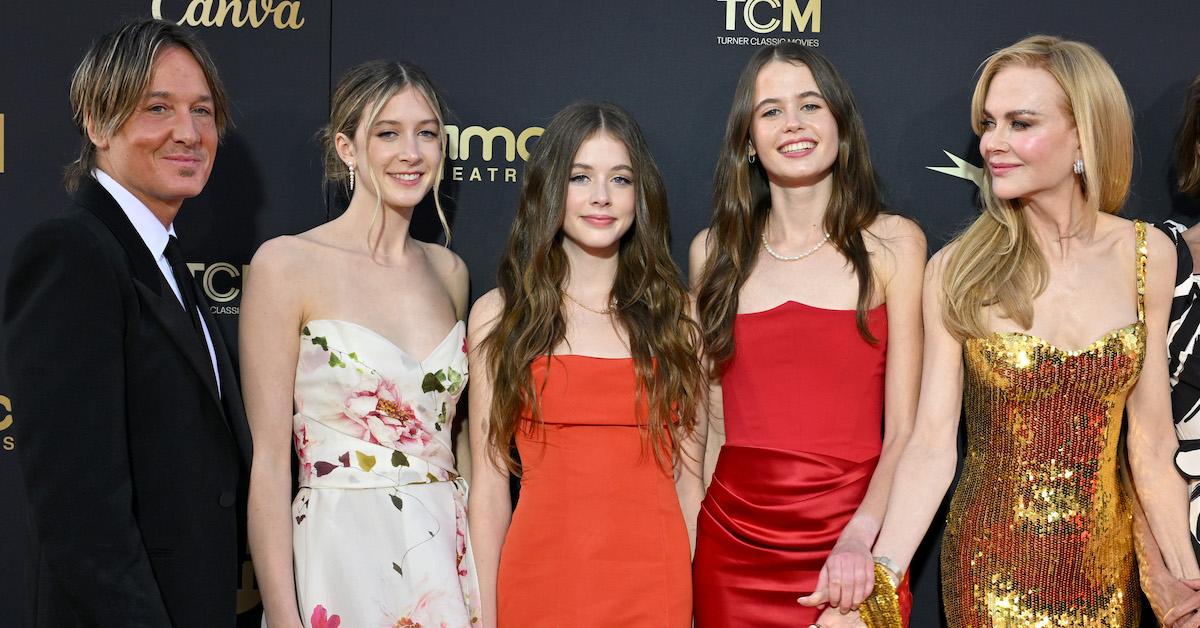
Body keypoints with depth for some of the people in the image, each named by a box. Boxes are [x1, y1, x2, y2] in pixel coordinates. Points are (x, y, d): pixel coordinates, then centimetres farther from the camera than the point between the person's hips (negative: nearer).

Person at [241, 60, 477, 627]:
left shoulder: (448, 271, 8)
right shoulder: (286, 263, -8)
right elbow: (268, 459, -9)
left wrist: (485, 569, 8)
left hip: (449, 554, 5)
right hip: (340, 557, -5)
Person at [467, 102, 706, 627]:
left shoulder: (675, 313, 5)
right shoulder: (498, 315, 1)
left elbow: (690, 479, 5)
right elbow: (489, 488, 1)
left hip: (656, 584, 1)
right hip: (540, 582, -1)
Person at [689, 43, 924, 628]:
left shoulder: (892, 243, -2)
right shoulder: (713, 251, 4)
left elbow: (904, 429, -6)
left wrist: (861, 536, -20)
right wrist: (681, 541, 1)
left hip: (852, 545, -2)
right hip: (733, 544, 2)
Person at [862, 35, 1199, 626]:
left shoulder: (1147, 256, -5)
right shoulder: (957, 270, -11)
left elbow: (1151, 444, -1)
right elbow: (932, 443, -13)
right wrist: (880, 575, -24)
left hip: (1105, 565, 2)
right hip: (994, 566, -2)